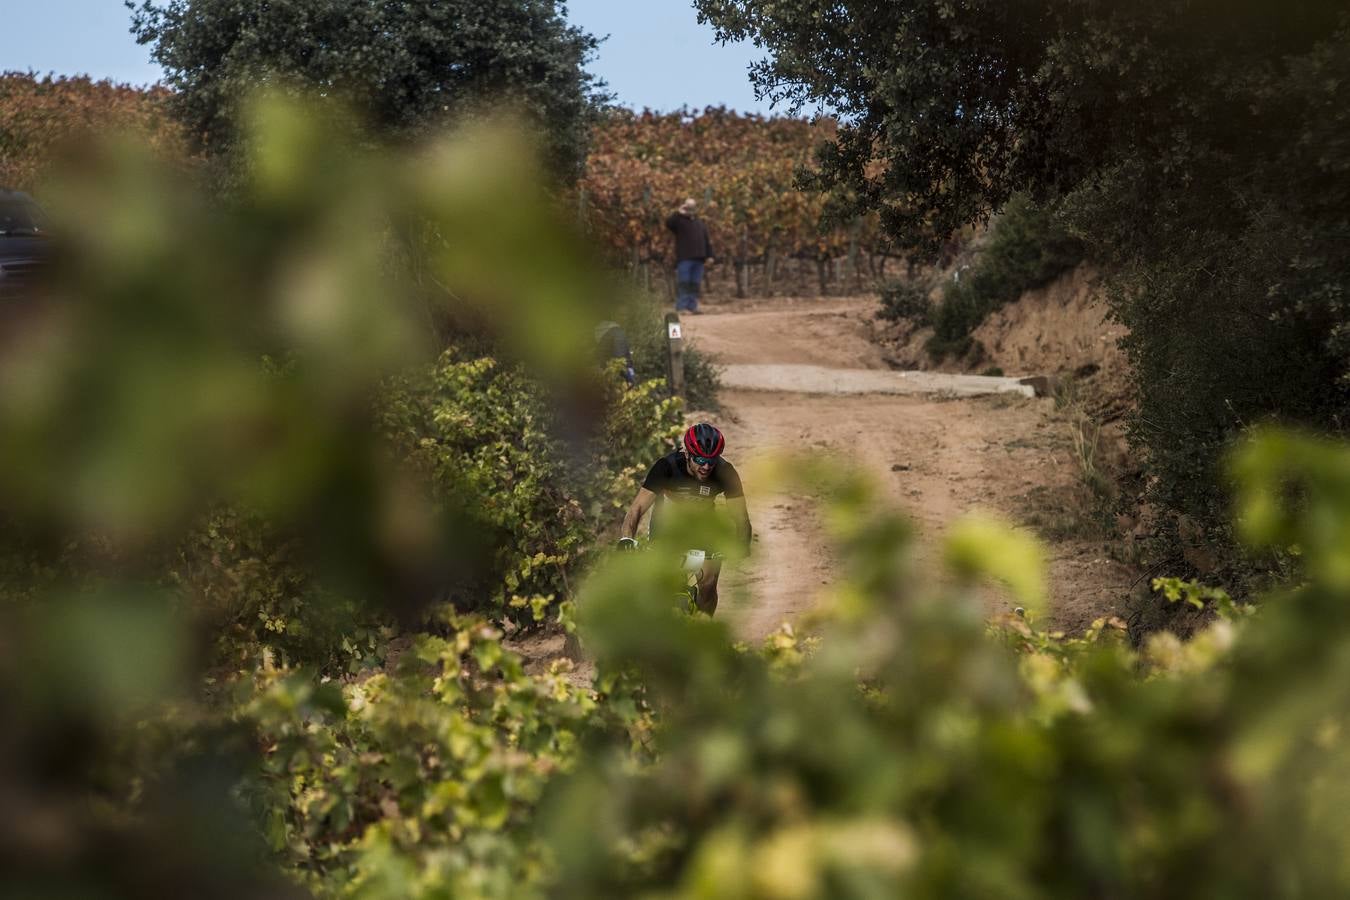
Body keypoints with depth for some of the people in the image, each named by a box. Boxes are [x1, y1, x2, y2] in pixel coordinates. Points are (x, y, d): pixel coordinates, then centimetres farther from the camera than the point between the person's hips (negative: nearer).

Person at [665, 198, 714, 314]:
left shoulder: (700, 225, 23)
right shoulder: (679, 221, 7)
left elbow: (707, 241, 19)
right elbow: (668, 224, -16)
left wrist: (709, 256, 8)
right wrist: (678, 213, -21)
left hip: (698, 260, 5)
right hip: (684, 259, -5)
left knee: (695, 285, 5)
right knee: (683, 284, -8)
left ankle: (693, 307, 7)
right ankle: (681, 308, -10)